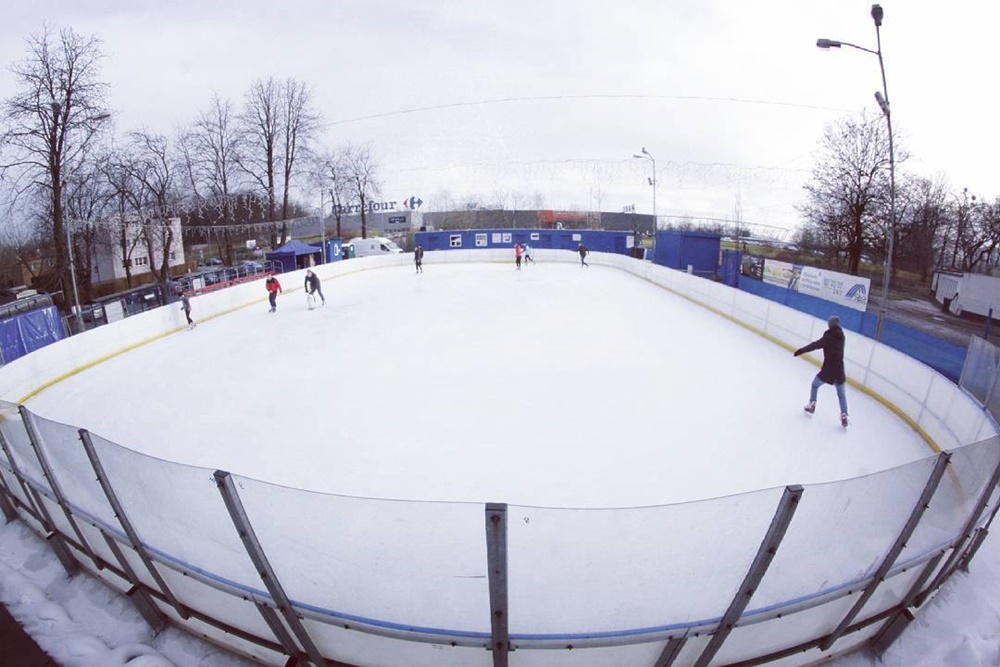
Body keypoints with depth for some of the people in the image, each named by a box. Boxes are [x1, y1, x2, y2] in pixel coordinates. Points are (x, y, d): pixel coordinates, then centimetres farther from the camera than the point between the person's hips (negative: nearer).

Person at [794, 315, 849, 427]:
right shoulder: (840, 336, 5)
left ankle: (812, 405, 20)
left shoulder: (829, 337, -14)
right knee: (841, 394, 18)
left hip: (828, 370, -5)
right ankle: (844, 416, 11)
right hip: (839, 371, 5)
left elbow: (817, 345, -28)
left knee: (815, 385, 21)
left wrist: (802, 350, -34)